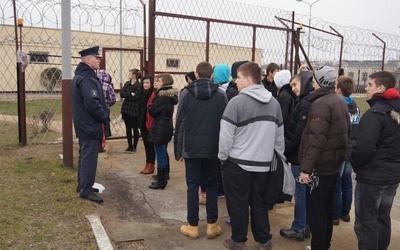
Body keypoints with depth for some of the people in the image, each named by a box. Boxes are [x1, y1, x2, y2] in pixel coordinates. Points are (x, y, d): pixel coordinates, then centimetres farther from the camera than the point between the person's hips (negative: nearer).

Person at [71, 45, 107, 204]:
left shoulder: (79, 76, 14)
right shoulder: (87, 79, -20)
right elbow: (92, 103, -29)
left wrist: (101, 116, 14)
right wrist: (104, 117, -13)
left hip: (84, 124, 11)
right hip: (91, 125, -11)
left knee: (84, 155, 18)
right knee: (90, 158, -4)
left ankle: (82, 185, 28)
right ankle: (86, 190, 2)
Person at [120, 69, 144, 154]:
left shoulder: (139, 85, -9)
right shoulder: (126, 84, 10)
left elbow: (136, 97, -18)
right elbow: (121, 94, -1)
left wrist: (126, 95, -7)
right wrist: (130, 94, -15)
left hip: (135, 110, -6)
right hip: (126, 109, 6)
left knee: (135, 128, 5)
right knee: (128, 128, 12)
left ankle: (134, 147, 15)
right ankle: (129, 146, 22)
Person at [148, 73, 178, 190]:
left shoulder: (161, 96, -18)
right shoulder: (172, 95, 10)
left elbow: (151, 110, -15)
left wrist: (151, 106, 4)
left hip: (160, 128, -9)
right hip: (168, 126, 9)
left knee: (160, 155, -2)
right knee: (163, 153, 17)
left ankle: (160, 182, 6)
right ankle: (163, 178, 27)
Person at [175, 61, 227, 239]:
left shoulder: (186, 94, -3)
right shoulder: (220, 94, -2)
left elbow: (180, 124, -4)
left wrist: (178, 150, 3)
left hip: (191, 148, -1)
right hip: (214, 148, 1)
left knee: (193, 186, 7)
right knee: (212, 185, 11)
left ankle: (193, 226, 14)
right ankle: (212, 225, 16)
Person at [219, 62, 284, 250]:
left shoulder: (237, 101, -14)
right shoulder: (274, 102, 5)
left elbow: (226, 135, -15)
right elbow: (279, 135, 11)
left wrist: (223, 156, -1)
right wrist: (279, 157, 19)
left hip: (238, 162, -5)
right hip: (263, 162, 6)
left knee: (238, 203, 9)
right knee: (258, 202, 17)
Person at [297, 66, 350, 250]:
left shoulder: (320, 104, -19)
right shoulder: (340, 102, 10)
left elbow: (315, 139, -24)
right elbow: (345, 133, 17)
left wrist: (306, 168, -21)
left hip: (320, 166, -9)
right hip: (334, 163, 9)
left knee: (315, 209, 1)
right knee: (327, 206, 19)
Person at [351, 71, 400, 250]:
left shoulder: (375, 113, -20)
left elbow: (364, 147, -25)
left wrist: (355, 164, -7)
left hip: (372, 176, -9)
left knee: (366, 221, 2)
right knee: (383, 217, 20)